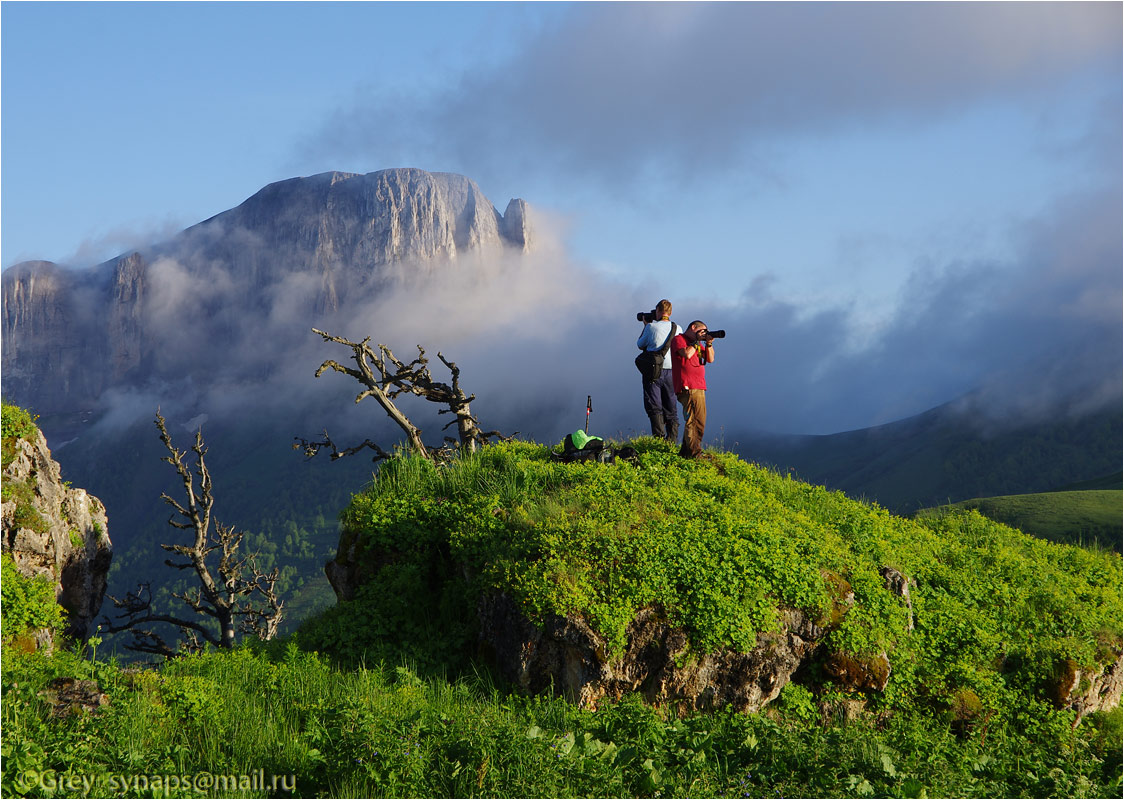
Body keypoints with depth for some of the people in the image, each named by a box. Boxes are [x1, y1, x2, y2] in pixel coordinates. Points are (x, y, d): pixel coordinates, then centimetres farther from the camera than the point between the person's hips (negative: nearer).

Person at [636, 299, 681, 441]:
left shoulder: (651, 327, -8)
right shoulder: (677, 329, 3)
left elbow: (640, 345, 5)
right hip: (671, 371, 4)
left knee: (654, 408, -2)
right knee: (671, 409, 10)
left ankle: (659, 439, -12)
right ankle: (671, 441, 7)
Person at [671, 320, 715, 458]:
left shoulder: (697, 343, 23)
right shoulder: (679, 339, -2)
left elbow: (710, 359, 17)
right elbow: (687, 354, -20)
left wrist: (709, 344, 2)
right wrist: (697, 342, -7)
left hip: (699, 387, 9)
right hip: (687, 387, -9)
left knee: (700, 421, 11)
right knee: (693, 421, -13)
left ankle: (685, 452, 19)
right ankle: (693, 453, -14)